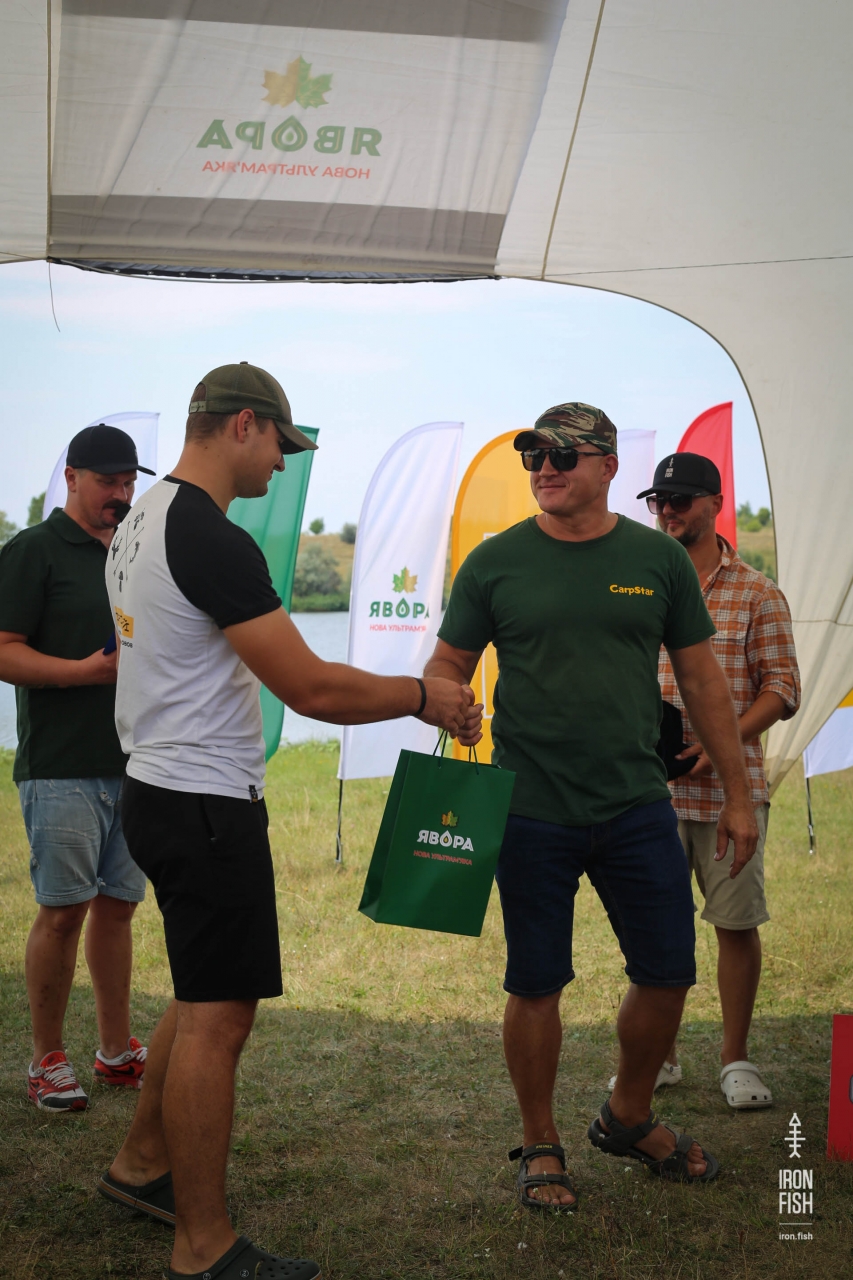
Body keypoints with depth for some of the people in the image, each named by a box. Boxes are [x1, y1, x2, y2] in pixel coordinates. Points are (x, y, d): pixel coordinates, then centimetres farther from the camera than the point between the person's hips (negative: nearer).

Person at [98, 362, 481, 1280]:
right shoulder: (214, 542, -21)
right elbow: (312, 690, -23)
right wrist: (422, 697, -8)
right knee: (218, 1017, -3)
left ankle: (141, 1165, 36)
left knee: (204, 994, 22)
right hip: (208, 804, -11)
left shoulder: (140, 523, 12)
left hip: (159, 788, 11)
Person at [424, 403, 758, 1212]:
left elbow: (700, 679, 9)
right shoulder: (496, 562, -1)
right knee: (536, 985, 6)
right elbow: (446, 666, 4)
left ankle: (628, 1118, 34)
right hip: (533, 812, -2)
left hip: (637, 806, 2)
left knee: (668, 974, 8)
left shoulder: (658, 559, 3)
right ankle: (540, 1146, 27)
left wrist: (738, 795, 9)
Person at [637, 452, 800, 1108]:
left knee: (737, 921, 3)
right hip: (651, 784, 3)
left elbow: (782, 688, -2)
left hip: (732, 784, -2)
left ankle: (736, 1060, 18)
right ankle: (660, 1055, 23)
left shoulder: (756, 592, 1)